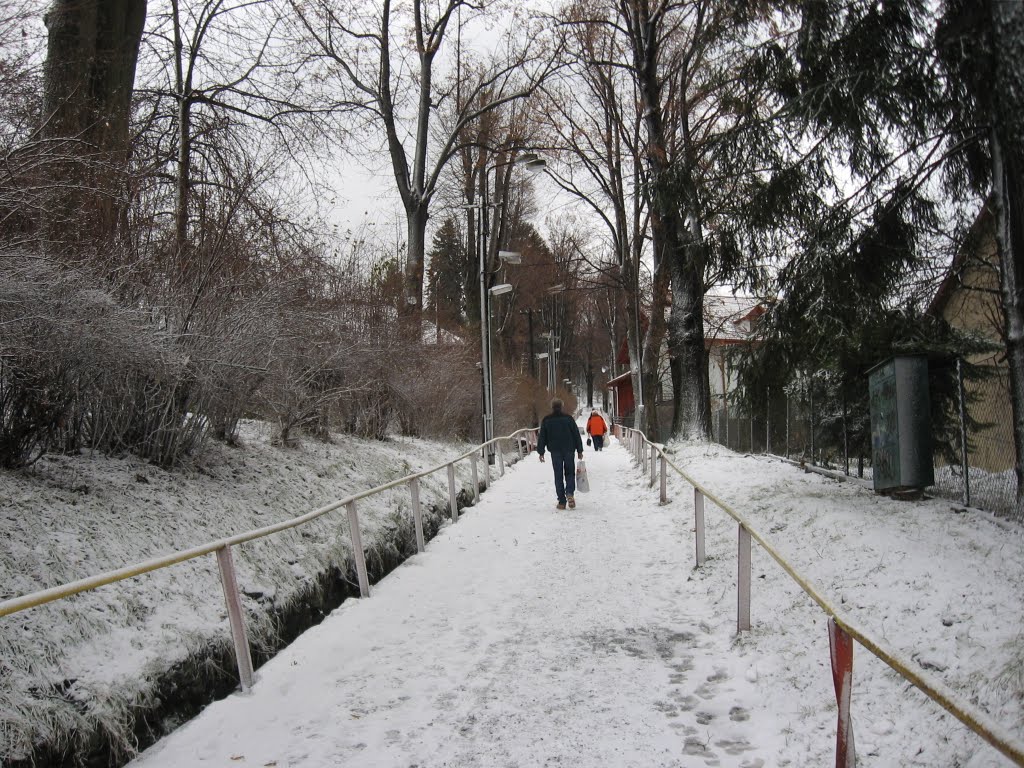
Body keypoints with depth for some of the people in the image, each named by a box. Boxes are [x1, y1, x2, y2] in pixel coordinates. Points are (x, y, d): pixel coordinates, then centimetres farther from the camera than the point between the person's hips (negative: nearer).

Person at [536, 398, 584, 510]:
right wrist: (579, 450, 7)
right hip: (569, 450, 0)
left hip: (555, 451, 0)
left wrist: (541, 452, 10)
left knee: (558, 476, 4)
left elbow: (542, 437, 3)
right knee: (570, 473, 11)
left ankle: (562, 501, 1)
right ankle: (570, 494, -14)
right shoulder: (568, 418, 0)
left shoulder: (546, 420, 1)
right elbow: (576, 434, 1)